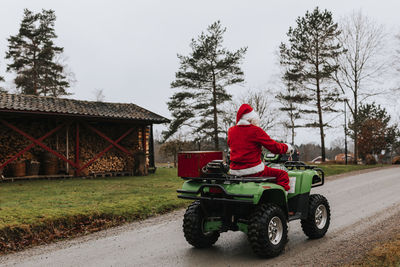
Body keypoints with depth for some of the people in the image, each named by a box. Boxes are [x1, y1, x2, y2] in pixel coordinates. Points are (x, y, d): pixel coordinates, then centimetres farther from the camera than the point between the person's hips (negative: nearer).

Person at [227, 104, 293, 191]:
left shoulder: (231, 131, 7)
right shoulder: (256, 130, -9)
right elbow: (274, 147, -6)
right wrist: (287, 147, 13)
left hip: (234, 172, 6)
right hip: (254, 172, -6)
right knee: (282, 175, 4)